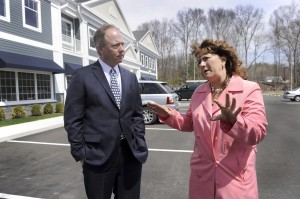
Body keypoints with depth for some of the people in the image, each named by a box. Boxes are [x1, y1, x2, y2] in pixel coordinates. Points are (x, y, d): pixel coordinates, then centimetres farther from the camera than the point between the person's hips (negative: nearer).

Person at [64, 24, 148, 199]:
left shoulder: (130, 77, 9)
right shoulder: (82, 76, -5)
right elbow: (73, 120, -5)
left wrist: (139, 143, 5)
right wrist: (81, 153, -7)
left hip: (131, 154, 4)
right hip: (98, 156, -4)